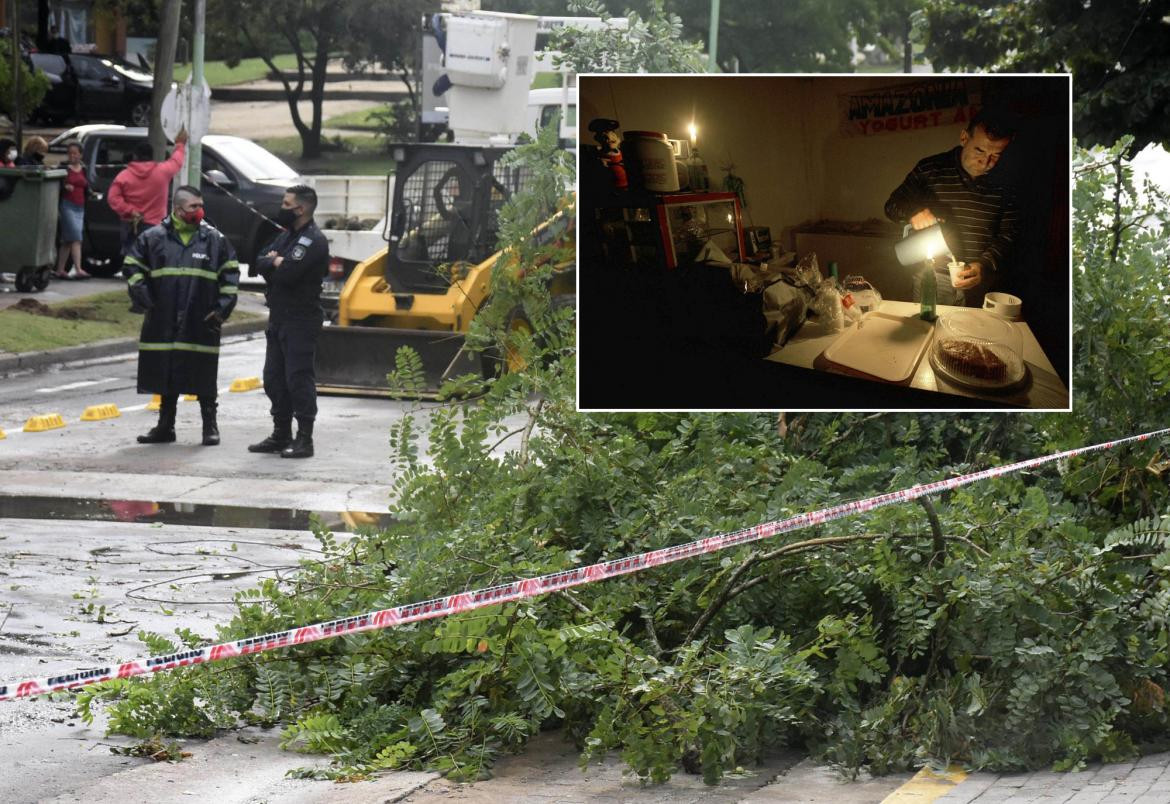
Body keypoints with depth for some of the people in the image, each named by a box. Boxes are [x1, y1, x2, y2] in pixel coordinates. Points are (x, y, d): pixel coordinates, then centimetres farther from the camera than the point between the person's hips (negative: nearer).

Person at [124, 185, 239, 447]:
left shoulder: (214, 239, 3)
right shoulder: (154, 237, 2)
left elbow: (230, 273, 8)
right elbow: (132, 266, 9)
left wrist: (222, 308, 0)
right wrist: (142, 297, -2)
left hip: (201, 325, -1)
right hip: (164, 323, 1)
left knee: (204, 380, 1)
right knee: (167, 377, 10)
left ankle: (210, 427, 12)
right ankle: (165, 426, 20)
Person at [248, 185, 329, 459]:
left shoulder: (313, 241, -13)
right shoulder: (287, 236, 17)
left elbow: (287, 274, -24)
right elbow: (256, 266, 9)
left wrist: (272, 263, -4)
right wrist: (275, 262, -10)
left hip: (300, 322, -9)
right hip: (279, 318, 10)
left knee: (298, 379, -9)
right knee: (274, 379, 13)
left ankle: (304, 439, -5)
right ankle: (281, 435, 22)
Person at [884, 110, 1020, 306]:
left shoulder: (1003, 182, -2)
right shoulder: (930, 170, -5)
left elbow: (1007, 236, 1)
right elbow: (893, 205, 2)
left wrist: (986, 265, -17)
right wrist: (913, 212, -21)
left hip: (980, 282, 1)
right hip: (932, 276, -1)